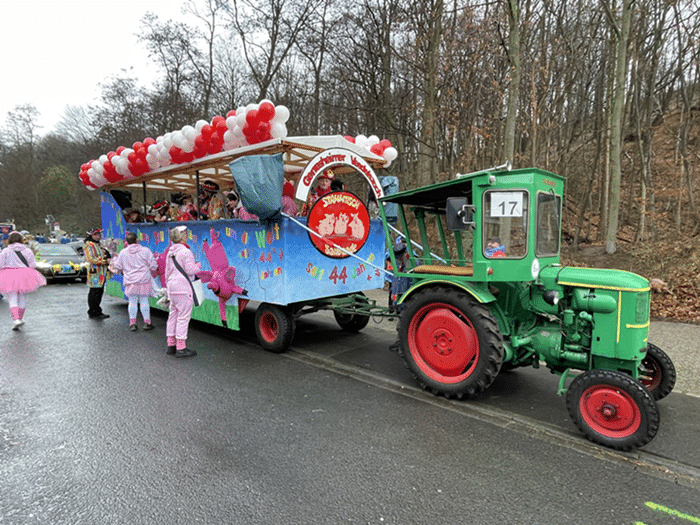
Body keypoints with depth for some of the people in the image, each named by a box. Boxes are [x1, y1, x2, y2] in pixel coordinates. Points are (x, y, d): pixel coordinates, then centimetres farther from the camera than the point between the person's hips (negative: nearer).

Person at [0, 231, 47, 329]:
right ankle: (20, 318, 25)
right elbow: (32, 265, 1)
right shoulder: (27, 251, 2)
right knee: (21, 297, 14)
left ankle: (16, 319, -18)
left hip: (10, 277, -2)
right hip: (24, 276, 2)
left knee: (12, 298, -1)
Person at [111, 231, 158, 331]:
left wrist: (114, 259, 31)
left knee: (132, 302, 8)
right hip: (144, 281, -1)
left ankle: (132, 323, 9)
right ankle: (147, 323, 9)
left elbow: (118, 267, 12)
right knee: (144, 301, 5)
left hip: (130, 281, 2)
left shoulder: (123, 253, 2)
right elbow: (153, 266, -3)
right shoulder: (145, 251, -4)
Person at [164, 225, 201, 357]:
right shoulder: (185, 252, -13)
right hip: (183, 288, -9)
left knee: (173, 315, 14)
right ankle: (181, 348, -3)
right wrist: (198, 265, 4)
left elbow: (167, 272, 20)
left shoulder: (170, 253, 15)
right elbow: (190, 270, -16)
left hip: (172, 287, 9)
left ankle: (171, 345, 21)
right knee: (183, 317, -5)